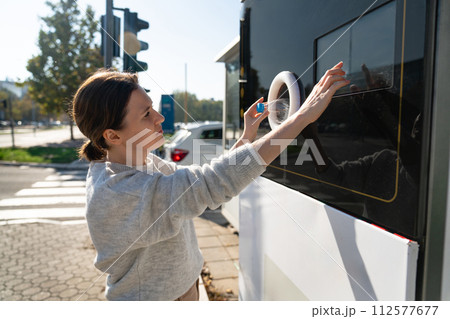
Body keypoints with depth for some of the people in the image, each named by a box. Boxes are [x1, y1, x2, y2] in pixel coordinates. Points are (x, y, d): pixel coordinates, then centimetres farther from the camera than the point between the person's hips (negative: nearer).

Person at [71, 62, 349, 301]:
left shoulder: (143, 163, -5)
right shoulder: (117, 192, -32)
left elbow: (203, 181, 3)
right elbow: (218, 182, -41)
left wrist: (246, 138, -5)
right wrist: (304, 115, -39)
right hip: (152, 298, -7)